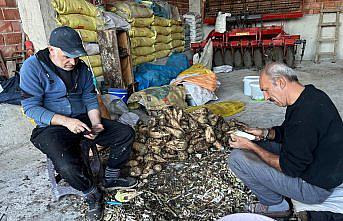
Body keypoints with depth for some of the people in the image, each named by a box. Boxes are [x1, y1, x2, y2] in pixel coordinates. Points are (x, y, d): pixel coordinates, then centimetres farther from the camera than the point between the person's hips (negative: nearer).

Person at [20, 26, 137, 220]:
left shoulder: (82, 68, 5)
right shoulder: (33, 67, -11)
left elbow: (90, 99, 8)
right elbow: (30, 107, -14)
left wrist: (96, 123, -11)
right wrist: (65, 121, -26)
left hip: (83, 120, 5)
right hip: (51, 127, -5)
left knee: (126, 134, -6)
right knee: (68, 167, -33)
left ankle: (111, 178, 14)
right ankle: (92, 194, 2)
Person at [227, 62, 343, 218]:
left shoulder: (306, 115, -33)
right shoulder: (309, 95, 0)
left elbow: (289, 168, -25)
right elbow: (286, 131, 15)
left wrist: (251, 146, -17)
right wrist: (264, 133, -3)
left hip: (314, 186, -9)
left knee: (236, 158, -16)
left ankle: (276, 205, 6)